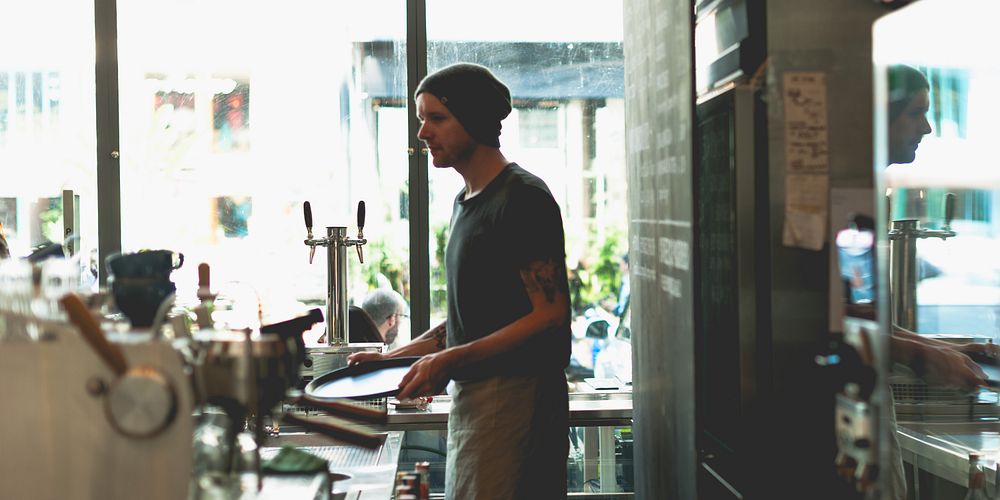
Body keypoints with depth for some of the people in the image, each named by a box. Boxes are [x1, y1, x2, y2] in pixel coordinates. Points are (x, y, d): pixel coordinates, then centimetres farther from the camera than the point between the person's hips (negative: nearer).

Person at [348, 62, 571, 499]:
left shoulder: (523, 198, -11)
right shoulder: (464, 202, 19)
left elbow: (549, 315, -17)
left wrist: (451, 360, -21)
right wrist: (394, 357, 15)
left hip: (514, 396, -9)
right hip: (470, 397, 9)